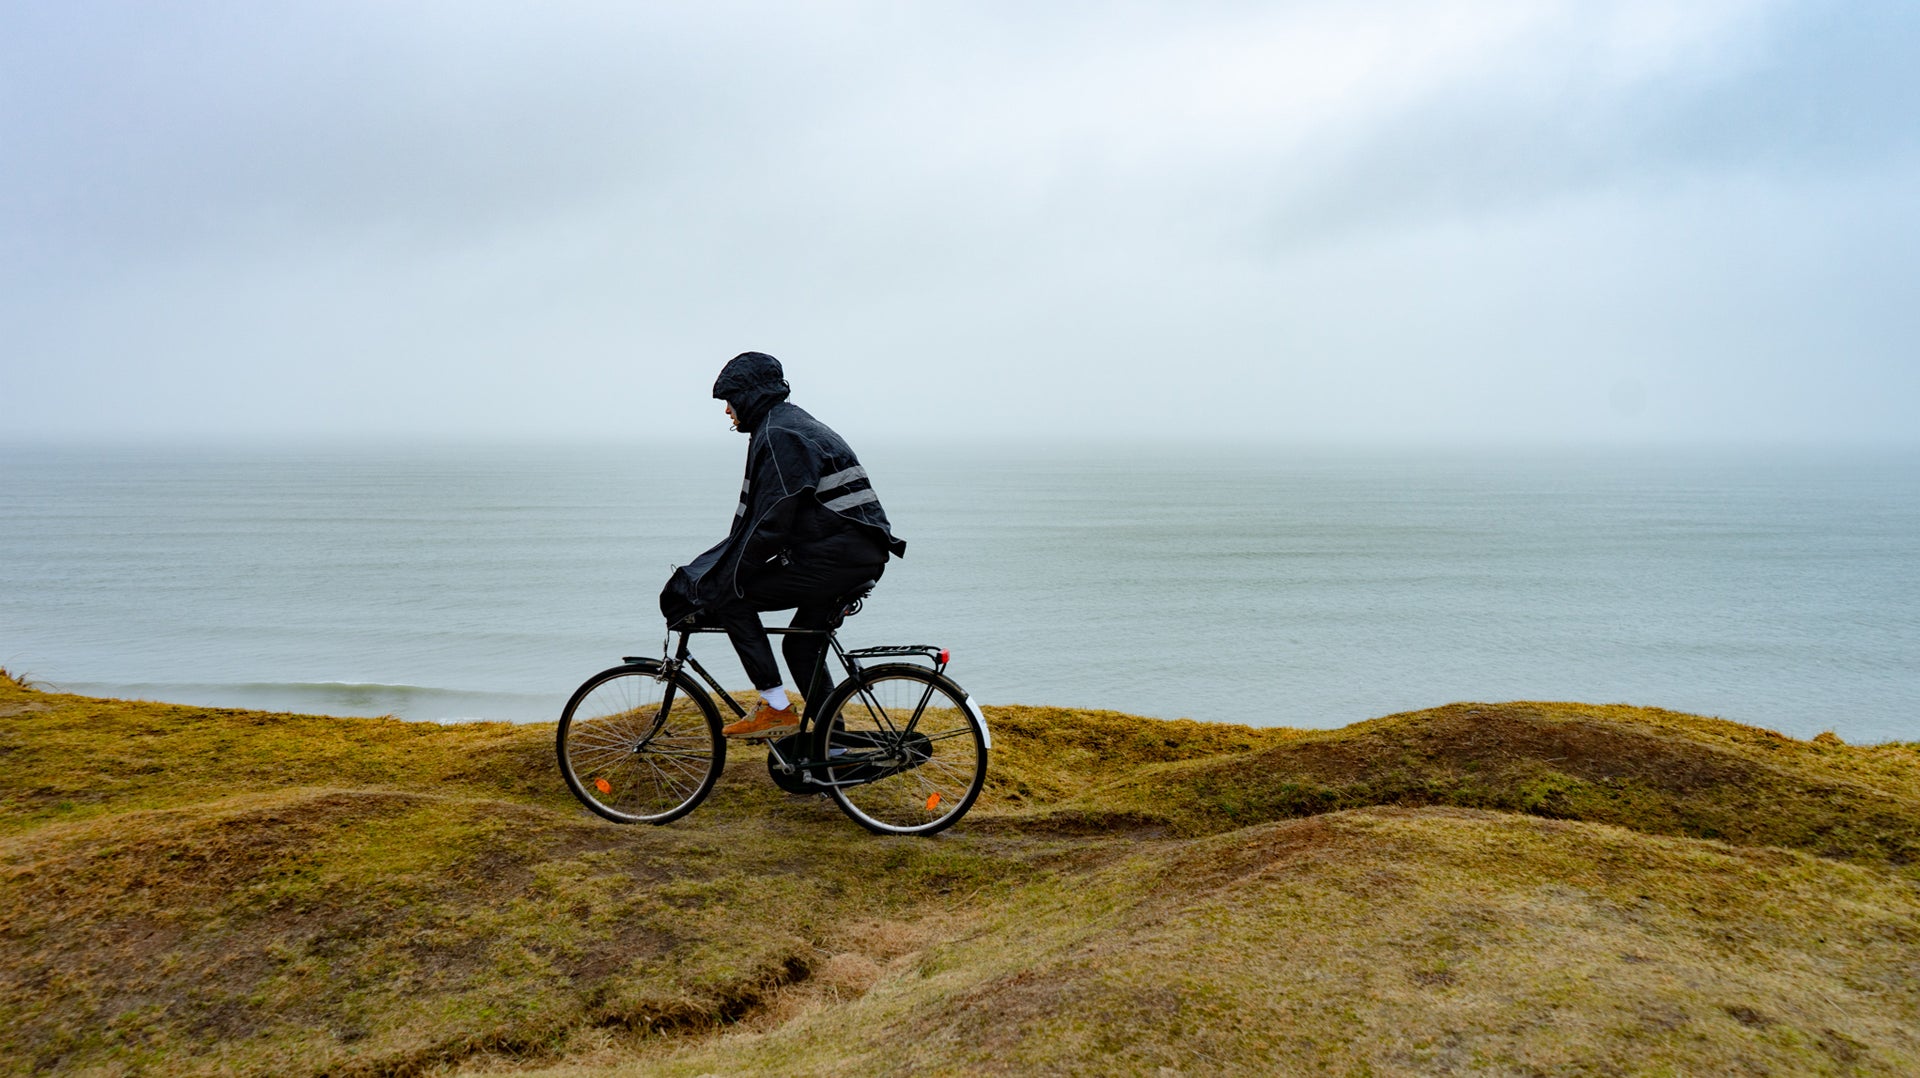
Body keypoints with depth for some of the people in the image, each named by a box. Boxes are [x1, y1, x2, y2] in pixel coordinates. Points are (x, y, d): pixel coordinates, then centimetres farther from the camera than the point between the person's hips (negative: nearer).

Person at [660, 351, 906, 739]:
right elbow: (757, 516, 25)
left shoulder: (779, 434, -12)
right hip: (859, 556, 10)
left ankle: (776, 708, -3)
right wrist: (719, 572, 24)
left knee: (731, 596, -7)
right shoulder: (791, 423, 21)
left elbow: (770, 525, -18)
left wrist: (717, 587, -12)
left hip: (835, 557, -10)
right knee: (802, 645, 19)